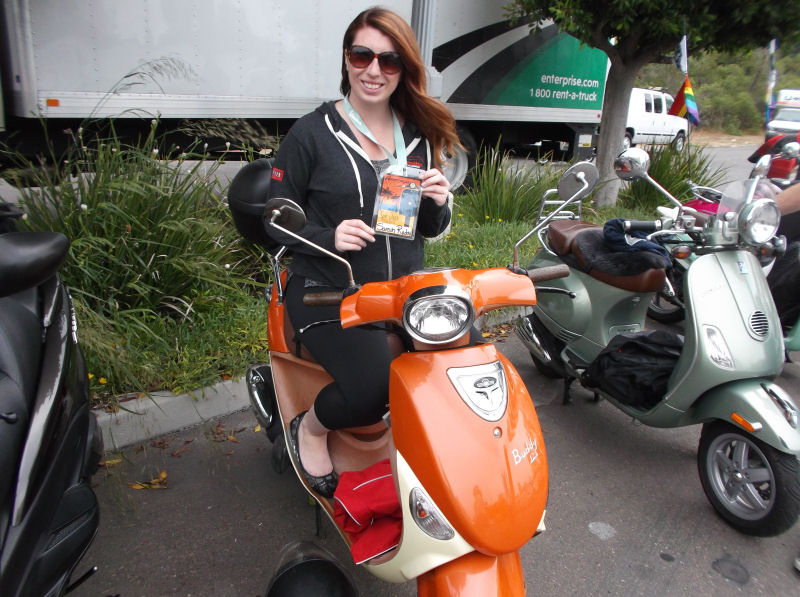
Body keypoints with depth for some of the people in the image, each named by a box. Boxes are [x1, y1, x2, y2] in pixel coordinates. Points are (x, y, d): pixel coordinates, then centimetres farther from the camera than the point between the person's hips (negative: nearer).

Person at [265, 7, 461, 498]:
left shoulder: (418, 136, 12)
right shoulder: (311, 134, -2)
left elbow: (431, 229, 17)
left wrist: (439, 202, -6)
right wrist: (329, 237, -19)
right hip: (329, 294, -5)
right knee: (375, 387, -27)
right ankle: (310, 429, 8)